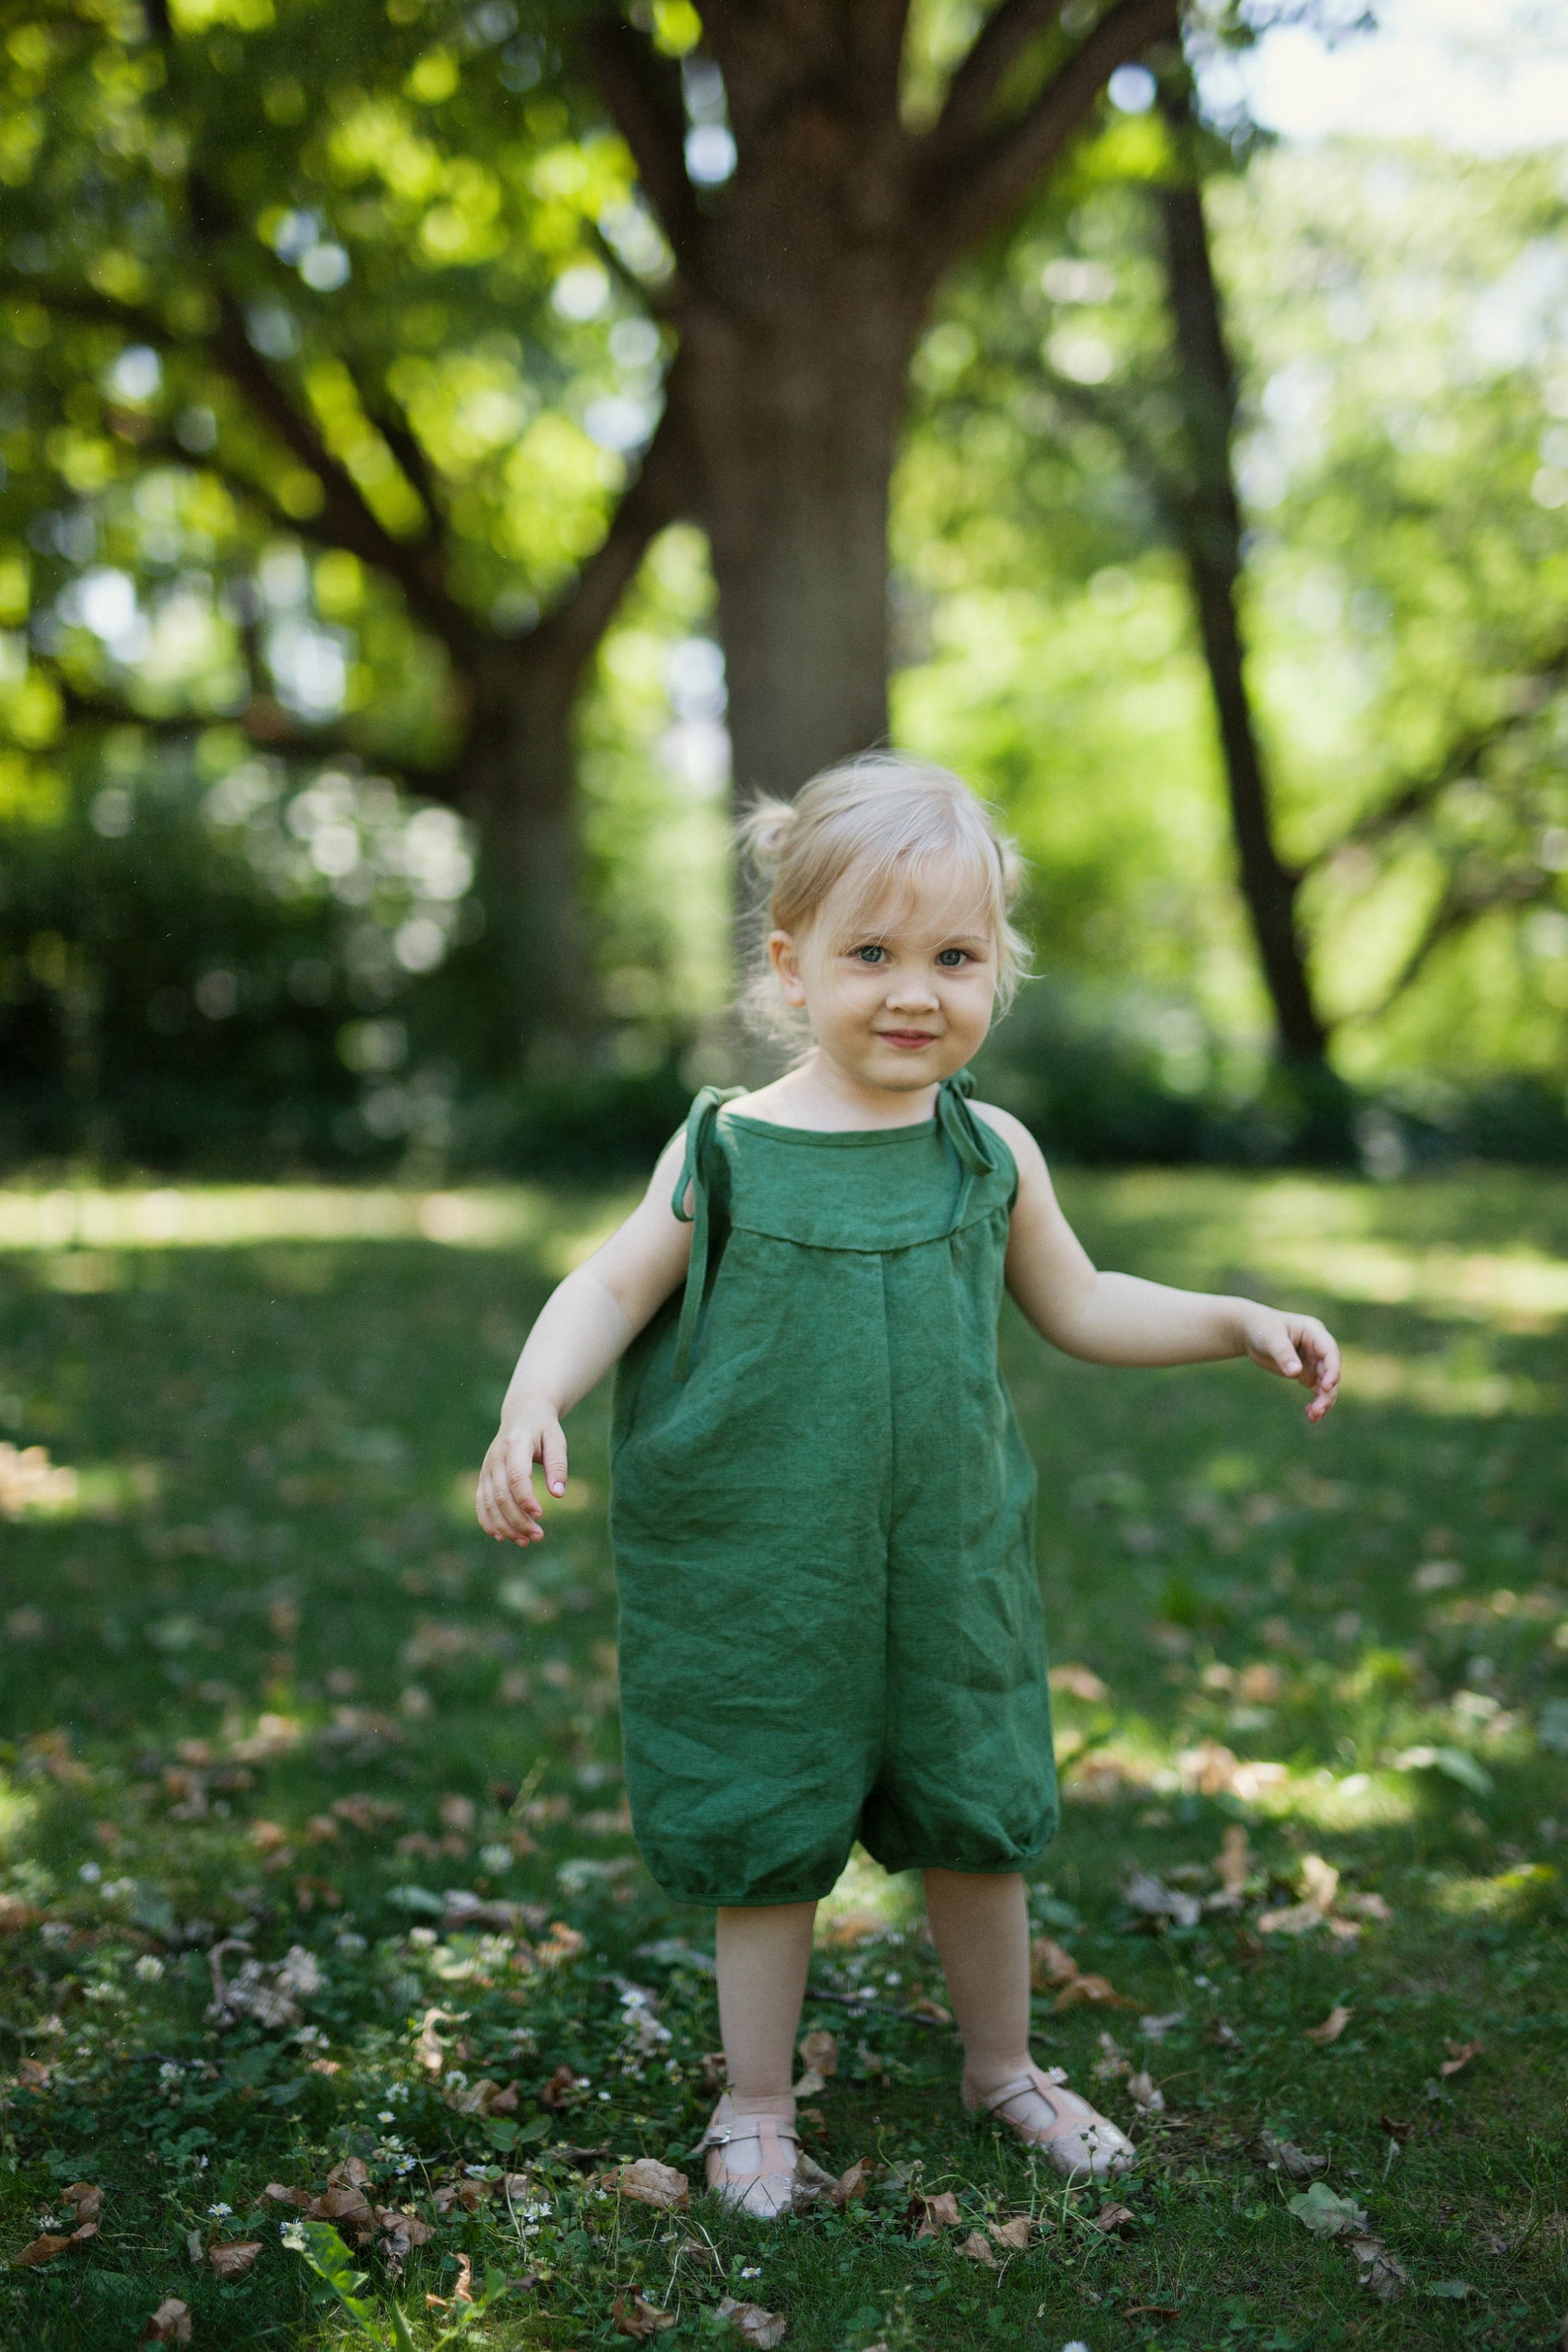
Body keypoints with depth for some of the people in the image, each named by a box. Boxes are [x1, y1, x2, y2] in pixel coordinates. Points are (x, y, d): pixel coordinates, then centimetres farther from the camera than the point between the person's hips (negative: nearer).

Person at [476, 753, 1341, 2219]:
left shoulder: (993, 1156, -1)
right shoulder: (727, 1150, -10)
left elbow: (1081, 1308, 13)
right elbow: (611, 1291, -4)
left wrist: (1240, 1322, 4)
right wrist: (532, 1406, -21)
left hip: (946, 1574, 3)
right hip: (759, 1583, -3)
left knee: (978, 1822, 16)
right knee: (766, 1843, 9)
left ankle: (1002, 2065, 41)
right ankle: (756, 2102, 30)